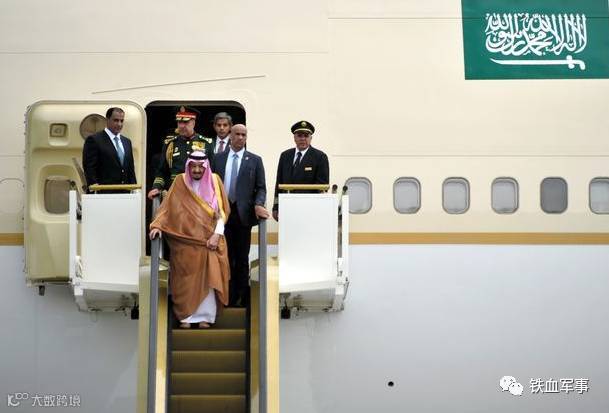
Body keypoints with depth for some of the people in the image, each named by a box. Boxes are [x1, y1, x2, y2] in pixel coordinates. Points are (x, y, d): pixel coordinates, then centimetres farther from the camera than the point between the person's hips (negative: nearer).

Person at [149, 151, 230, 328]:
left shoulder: (214, 180, 1)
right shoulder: (180, 181, 0)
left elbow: (223, 211, 0)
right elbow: (168, 206, -5)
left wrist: (217, 234, -9)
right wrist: (157, 225, -20)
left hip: (208, 240, 0)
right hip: (185, 240, 0)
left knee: (207, 278, -2)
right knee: (185, 278, 1)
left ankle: (204, 316, 4)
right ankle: (186, 316, 8)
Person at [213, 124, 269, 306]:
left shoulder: (255, 160, 5)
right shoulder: (218, 158, 10)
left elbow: (261, 187, 3)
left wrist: (258, 205, -14)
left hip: (243, 213, -1)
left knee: (242, 258, 6)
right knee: (225, 256, 5)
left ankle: (241, 297, 14)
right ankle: (228, 296, 12)